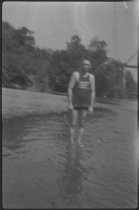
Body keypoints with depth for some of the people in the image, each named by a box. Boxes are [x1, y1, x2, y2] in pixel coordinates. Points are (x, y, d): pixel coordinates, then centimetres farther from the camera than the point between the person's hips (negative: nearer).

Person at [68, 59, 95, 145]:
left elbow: (93, 92, 2)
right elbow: (70, 89, -6)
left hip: (85, 104, 2)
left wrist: (91, 106, -3)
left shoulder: (91, 77, 1)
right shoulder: (75, 74, -4)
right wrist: (69, 104, -12)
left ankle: (79, 142, 14)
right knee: (74, 122, -2)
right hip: (75, 103, -2)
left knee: (82, 123, 6)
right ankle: (71, 141, 7)